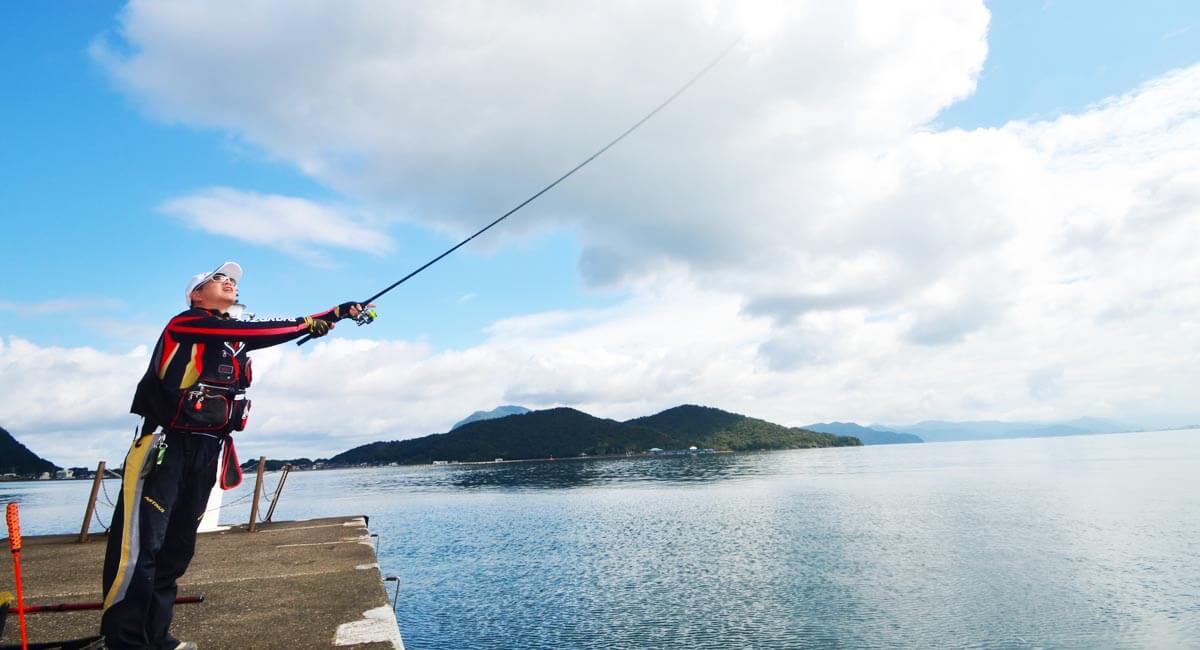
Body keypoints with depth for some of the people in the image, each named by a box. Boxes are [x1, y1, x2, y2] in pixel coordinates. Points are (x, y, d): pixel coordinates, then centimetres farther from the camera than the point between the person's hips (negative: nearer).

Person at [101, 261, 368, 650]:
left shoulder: (238, 334, 19)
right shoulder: (185, 323, -3)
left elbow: (278, 333, 11)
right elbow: (253, 330, -14)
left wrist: (338, 312, 2)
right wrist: (311, 322, -10)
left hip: (206, 452, 7)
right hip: (165, 445, -7)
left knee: (178, 548, 9)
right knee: (140, 545, -8)